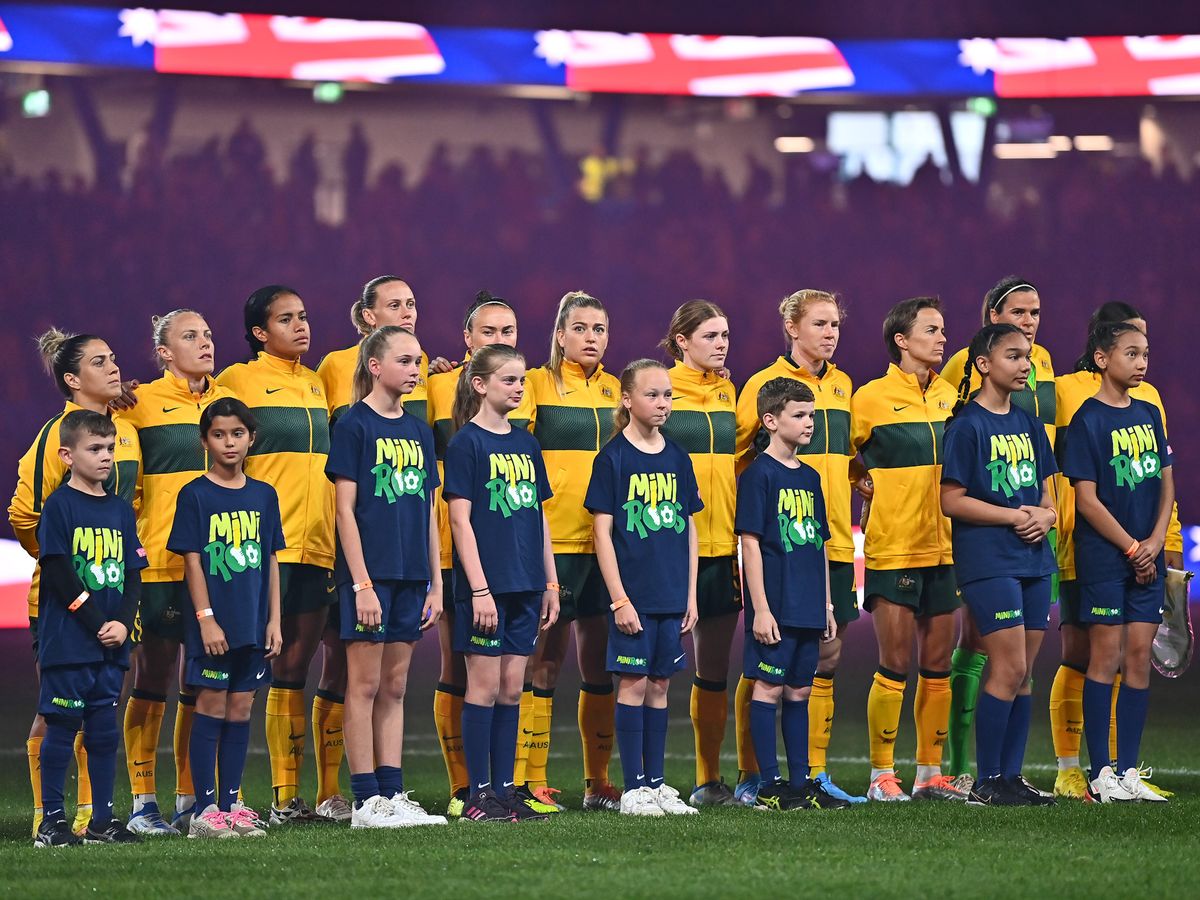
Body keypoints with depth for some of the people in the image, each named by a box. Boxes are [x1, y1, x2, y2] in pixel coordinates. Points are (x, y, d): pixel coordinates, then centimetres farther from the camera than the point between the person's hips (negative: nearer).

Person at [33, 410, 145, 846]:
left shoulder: (121, 510, 12)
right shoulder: (59, 506, -6)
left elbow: (133, 574, 11)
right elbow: (58, 573, -12)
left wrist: (123, 623, -6)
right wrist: (97, 623, -14)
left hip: (110, 646, 6)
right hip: (67, 642, -6)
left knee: (104, 731, 8)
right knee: (62, 728, -2)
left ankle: (102, 821, 13)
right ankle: (51, 821, 2)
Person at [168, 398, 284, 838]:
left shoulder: (263, 495, 9)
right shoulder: (195, 495, -4)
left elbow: (271, 560, 12)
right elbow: (192, 560, -6)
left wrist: (274, 620, 7)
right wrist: (206, 618, -12)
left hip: (253, 621, 4)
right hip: (213, 624, -4)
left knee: (240, 710, 7)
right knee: (211, 707, -3)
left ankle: (230, 804, 13)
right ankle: (204, 810, 0)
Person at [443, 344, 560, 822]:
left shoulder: (525, 443, 13)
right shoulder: (467, 443, -7)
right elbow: (460, 519, -11)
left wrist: (551, 583, 13)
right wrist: (480, 589, -16)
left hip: (525, 585, 6)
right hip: (486, 585, -6)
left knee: (511, 689, 7)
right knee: (485, 685, -4)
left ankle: (504, 790, 11)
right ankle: (479, 794, 0)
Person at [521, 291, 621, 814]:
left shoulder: (616, 391, 14)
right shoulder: (538, 385, 0)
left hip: (607, 541, 5)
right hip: (553, 540, -5)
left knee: (600, 662, 7)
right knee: (547, 658, -6)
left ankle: (598, 782, 13)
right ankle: (529, 781, -4)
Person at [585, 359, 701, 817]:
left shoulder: (677, 458, 10)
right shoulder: (612, 458, -5)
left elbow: (689, 529, 14)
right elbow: (603, 532, -7)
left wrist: (691, 594, 10)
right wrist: (619, 598, -12)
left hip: (671, 595, 5)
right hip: (632, 592, -5)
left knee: (660, 684, 8)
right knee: (633, 683, -3)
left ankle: (656, 784, 13)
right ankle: (633, 789, 1)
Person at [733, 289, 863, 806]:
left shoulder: (842, 386, 13)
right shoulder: (764, 384, -5)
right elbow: (736, 461, -2)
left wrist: (854, 481, 11)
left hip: (833, 544, 6)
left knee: (825, 659, 7)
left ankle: (815, 772, 13)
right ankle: (749, 777, 1)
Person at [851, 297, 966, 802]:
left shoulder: (949, 396, 10)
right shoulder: (871, 398, -6)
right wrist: (872, 488, -5)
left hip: (943, 548, 5)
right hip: (892, 549, -5)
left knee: (938, 665, 7)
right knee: (895, 666, -6)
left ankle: (930, 774, 14)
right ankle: (882, 776, 1)